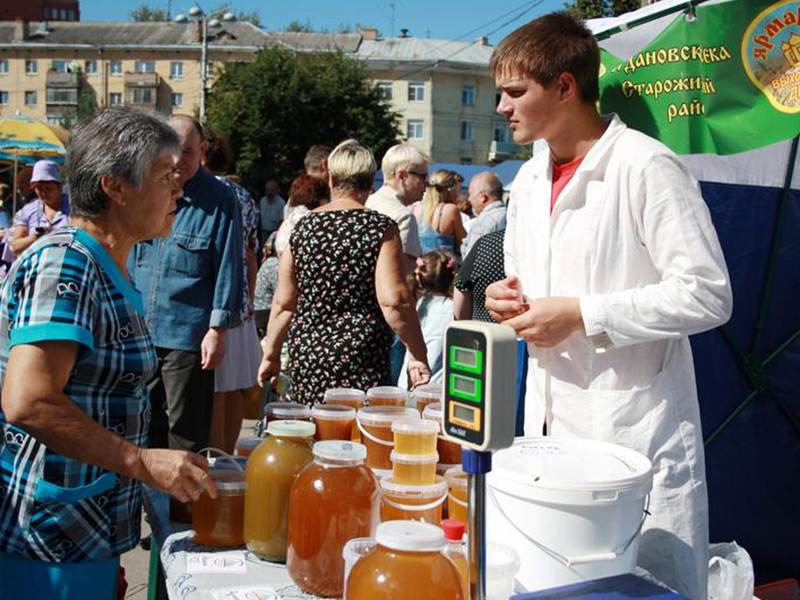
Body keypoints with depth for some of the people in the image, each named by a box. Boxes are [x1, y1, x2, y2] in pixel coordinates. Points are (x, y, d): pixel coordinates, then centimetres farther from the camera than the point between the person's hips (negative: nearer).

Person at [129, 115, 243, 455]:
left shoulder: (219, 200, -6)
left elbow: (228, 268, -7)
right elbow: (129, 259, 17)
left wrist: (218, 328, -11)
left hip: (188, 334, -5)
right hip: (138, 333, 5)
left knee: (186, 434, 4)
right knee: (145, 425, 16)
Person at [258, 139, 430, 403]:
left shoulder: (303, 227, 5)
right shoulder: (381, 228, -6)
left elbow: (283, 302, 9)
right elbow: (394, 300, -14)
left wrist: (271, 354, 19)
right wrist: (419, 356, -6)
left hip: (305, 356, 4)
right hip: (361, 361, -4)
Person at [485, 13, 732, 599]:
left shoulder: (646, 167, -13)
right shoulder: (529, 180, 13)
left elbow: (708, 295, -17)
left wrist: (580, 314, -18)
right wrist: (507, 298, 2)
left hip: (635, 434, -7)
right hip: (551, 424, 8)